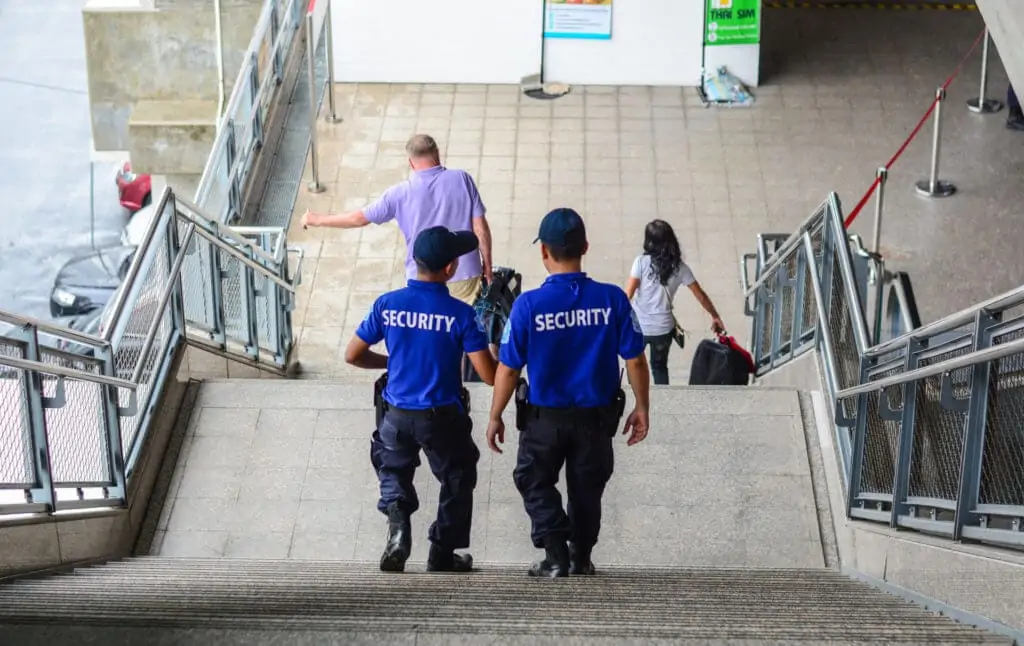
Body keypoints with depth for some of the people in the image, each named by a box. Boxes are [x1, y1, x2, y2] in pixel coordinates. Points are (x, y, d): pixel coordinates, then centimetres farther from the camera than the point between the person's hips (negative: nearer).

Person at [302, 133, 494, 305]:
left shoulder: (401, 194, -9)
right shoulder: (462, 179, -9)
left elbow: (359, 218, 0)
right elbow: (480, 228, -7)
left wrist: (316, 219, 14)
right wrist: (487, 265, 8)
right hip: (464, 275, 0)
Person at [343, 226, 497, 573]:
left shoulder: (387, 305, -7)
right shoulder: (460, 314, -16)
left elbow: (353, 355, 1)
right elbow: (489, 375, -16)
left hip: (398, 414, 2)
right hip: (442, 416, -2)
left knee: (393, 470, 24)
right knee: (457, 481, 21)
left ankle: (398, 524, -5)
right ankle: (442, 556, 26)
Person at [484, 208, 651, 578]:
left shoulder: (528, 305, -17)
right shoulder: (612, 299, -13)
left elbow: (508, 370, -11)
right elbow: (635, 360, -7)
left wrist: (495, 417, 2)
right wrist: (642, 409, 6)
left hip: (544, 418, -2)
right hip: (596, 417, 2)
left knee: (535, 483, 19)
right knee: (586, 489, 21)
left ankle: (556, 555, 4)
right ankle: (581, 560, 32)